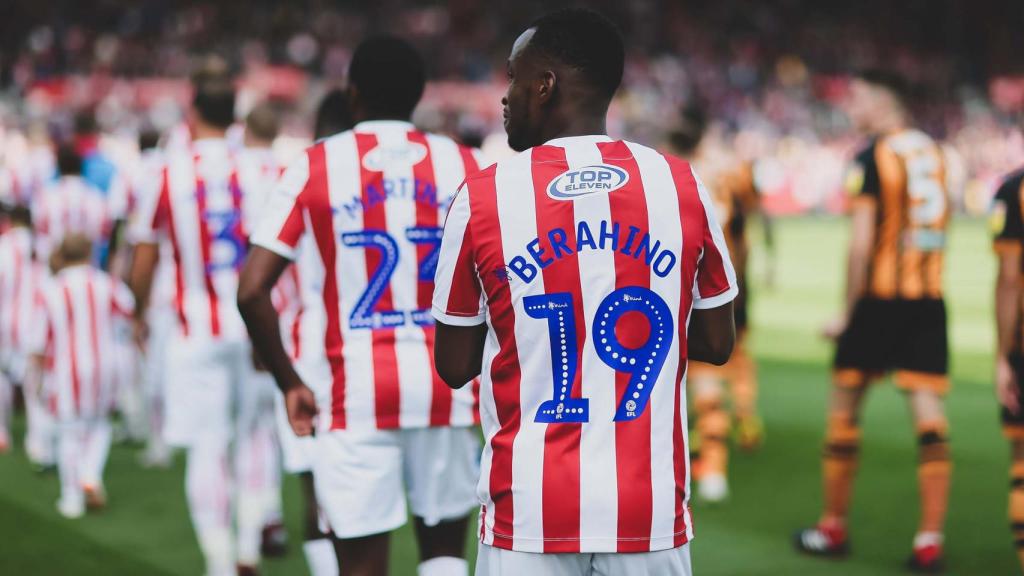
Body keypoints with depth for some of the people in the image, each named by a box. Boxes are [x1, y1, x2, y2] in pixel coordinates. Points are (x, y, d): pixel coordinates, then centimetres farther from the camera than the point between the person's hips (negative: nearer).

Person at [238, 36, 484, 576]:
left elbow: (252, 291, -6)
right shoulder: (461, 165, 4)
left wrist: (290, 383, 3)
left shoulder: (314, 167, 0)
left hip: (354, 388, -1)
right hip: (445, 384, 2)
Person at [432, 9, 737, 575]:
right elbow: (717, 343, 10)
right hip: (650, 511, 2)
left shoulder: (482, 196, -4)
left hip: (530, 513, -1)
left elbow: (454, 366, 4)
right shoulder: (681, 186, 0)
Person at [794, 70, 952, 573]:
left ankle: (833, 529, 18)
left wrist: (848, 311, -9)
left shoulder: (873, 157, -10)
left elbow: (861, 243, -14)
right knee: (929, 414, 1)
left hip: (879, 299, -5)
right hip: (929, 301, 5)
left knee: (844, 408, 9)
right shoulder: (932, 151, 11)